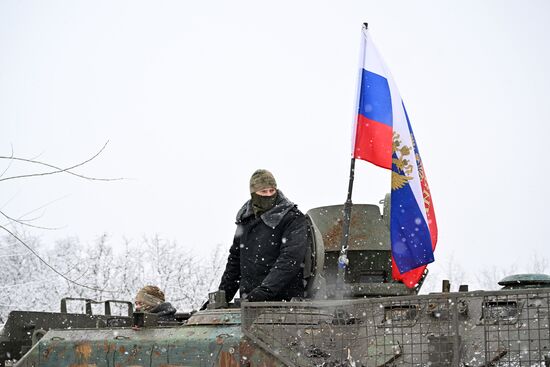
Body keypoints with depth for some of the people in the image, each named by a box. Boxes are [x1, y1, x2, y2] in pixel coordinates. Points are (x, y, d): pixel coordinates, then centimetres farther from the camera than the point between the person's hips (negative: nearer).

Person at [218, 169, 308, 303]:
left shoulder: (293, 219, -4)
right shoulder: (245, 219, 16)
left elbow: (290, 260, -16)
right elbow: (235, 258, 27)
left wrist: (264, 291, -24)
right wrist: (223, 294, 22)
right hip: (247, 300, 5)